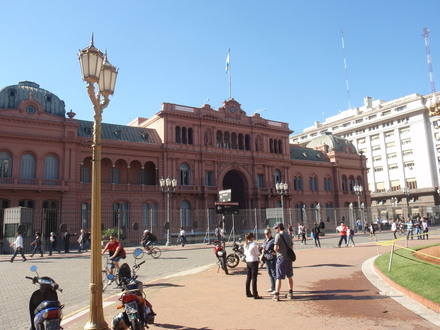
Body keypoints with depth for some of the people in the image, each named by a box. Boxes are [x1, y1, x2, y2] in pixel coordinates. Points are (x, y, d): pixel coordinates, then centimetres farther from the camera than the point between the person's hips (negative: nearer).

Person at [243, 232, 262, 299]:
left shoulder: (245, 245, 6)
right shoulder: (254, 245, -15)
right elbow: (258, 254, -11)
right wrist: (258, 249, 8)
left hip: (247, 262, 7)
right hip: (254, 262, -7)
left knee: (248, 278, 14)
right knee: (254, 279, -4)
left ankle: (248, 293, 22)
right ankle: (255, 295, -1)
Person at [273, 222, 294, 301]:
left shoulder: (278, 235, -13)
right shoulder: (288, 235, 11)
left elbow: (275, 248, -20)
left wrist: (277, 251, -1)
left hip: (281, 258, -7)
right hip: (289, 258, 7)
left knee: (279, 277, -2)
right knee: (289, 276, 16)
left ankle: (276, 295, 0)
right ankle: (290, 293, 25)